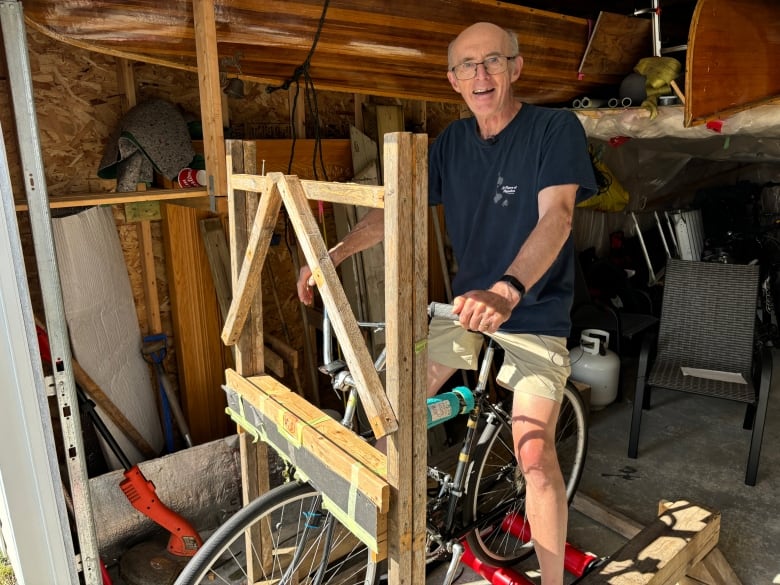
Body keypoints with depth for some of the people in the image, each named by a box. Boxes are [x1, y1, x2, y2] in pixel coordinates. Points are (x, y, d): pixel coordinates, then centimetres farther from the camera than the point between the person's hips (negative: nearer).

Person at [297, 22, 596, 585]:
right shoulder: (453, 141, 4)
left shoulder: (556, 128, -12)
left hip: (533, 312, -4)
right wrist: (334, 253, -15)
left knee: (535, 458, -13)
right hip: (465, 304, 5)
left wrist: (507, 290, -44)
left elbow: (555, 216, -26)